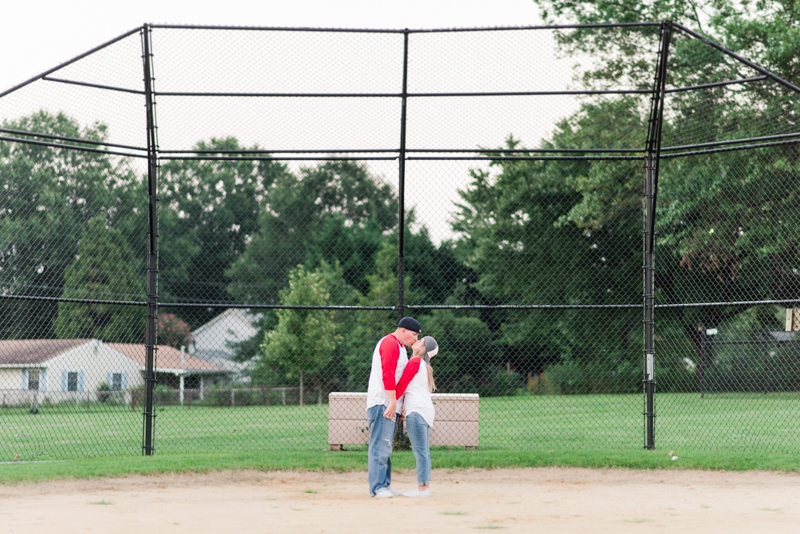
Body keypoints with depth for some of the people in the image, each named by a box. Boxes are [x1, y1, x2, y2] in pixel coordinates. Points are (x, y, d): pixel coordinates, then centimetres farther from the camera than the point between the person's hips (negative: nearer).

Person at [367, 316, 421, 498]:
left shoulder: (400, 347, 24)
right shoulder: (390, 343, -10)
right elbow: (387, 374, -20)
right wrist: (392, 401, -23)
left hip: (390, 404, 11)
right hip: (382, 403, -11)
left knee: (386, 446, 11)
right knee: (380, 445, -12)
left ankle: (385, 485, 13)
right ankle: (377, 488, -14)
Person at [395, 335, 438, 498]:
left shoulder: (415, 362, -7)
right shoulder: (424, 365, 20)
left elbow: (401, 386, -8)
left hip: (417, 411, -9)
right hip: (426, 410, 9)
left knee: (420, 451, -10)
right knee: (423, 452, 10)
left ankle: (422, 487, -11)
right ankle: (425, 486, 11)